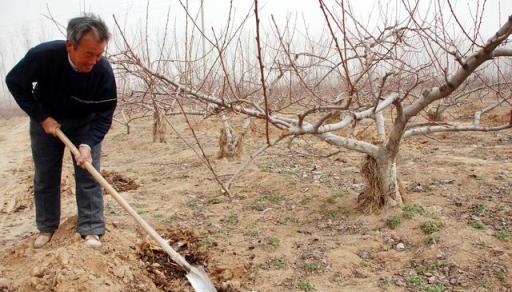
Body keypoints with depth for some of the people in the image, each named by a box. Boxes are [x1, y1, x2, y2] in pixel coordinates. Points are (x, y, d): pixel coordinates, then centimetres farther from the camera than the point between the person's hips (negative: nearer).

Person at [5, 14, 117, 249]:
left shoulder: (103, 71, -30)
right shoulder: (42, 55, -31)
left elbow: (104, 115, -22)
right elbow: (15, 82, -14)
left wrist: (87, 143, -36)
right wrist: (42, 118, -19)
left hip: (84, 123, 0)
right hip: (45, 119, 1)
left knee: (88, 174, -6)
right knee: (45, 177, 8)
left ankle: (91, 229, 2)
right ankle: (46, 227, 24)